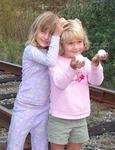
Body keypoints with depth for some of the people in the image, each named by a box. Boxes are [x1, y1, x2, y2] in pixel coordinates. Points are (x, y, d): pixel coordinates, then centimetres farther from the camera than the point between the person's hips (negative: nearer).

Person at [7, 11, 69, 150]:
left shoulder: (50, 51, 6)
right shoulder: (30, 49, -14)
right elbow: (51, 61, -29)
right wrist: (57, 35, -22)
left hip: (44, 109, 6)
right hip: (25, 107, -5)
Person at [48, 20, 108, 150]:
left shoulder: (85, 61, 0)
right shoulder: (56, 62, -12)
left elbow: (96, 81, -11)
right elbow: (59, 83, -26)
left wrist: (95, 64, -30)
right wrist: (72, 68, -44)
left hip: (80, 118, 4)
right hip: (59, 118, -4)